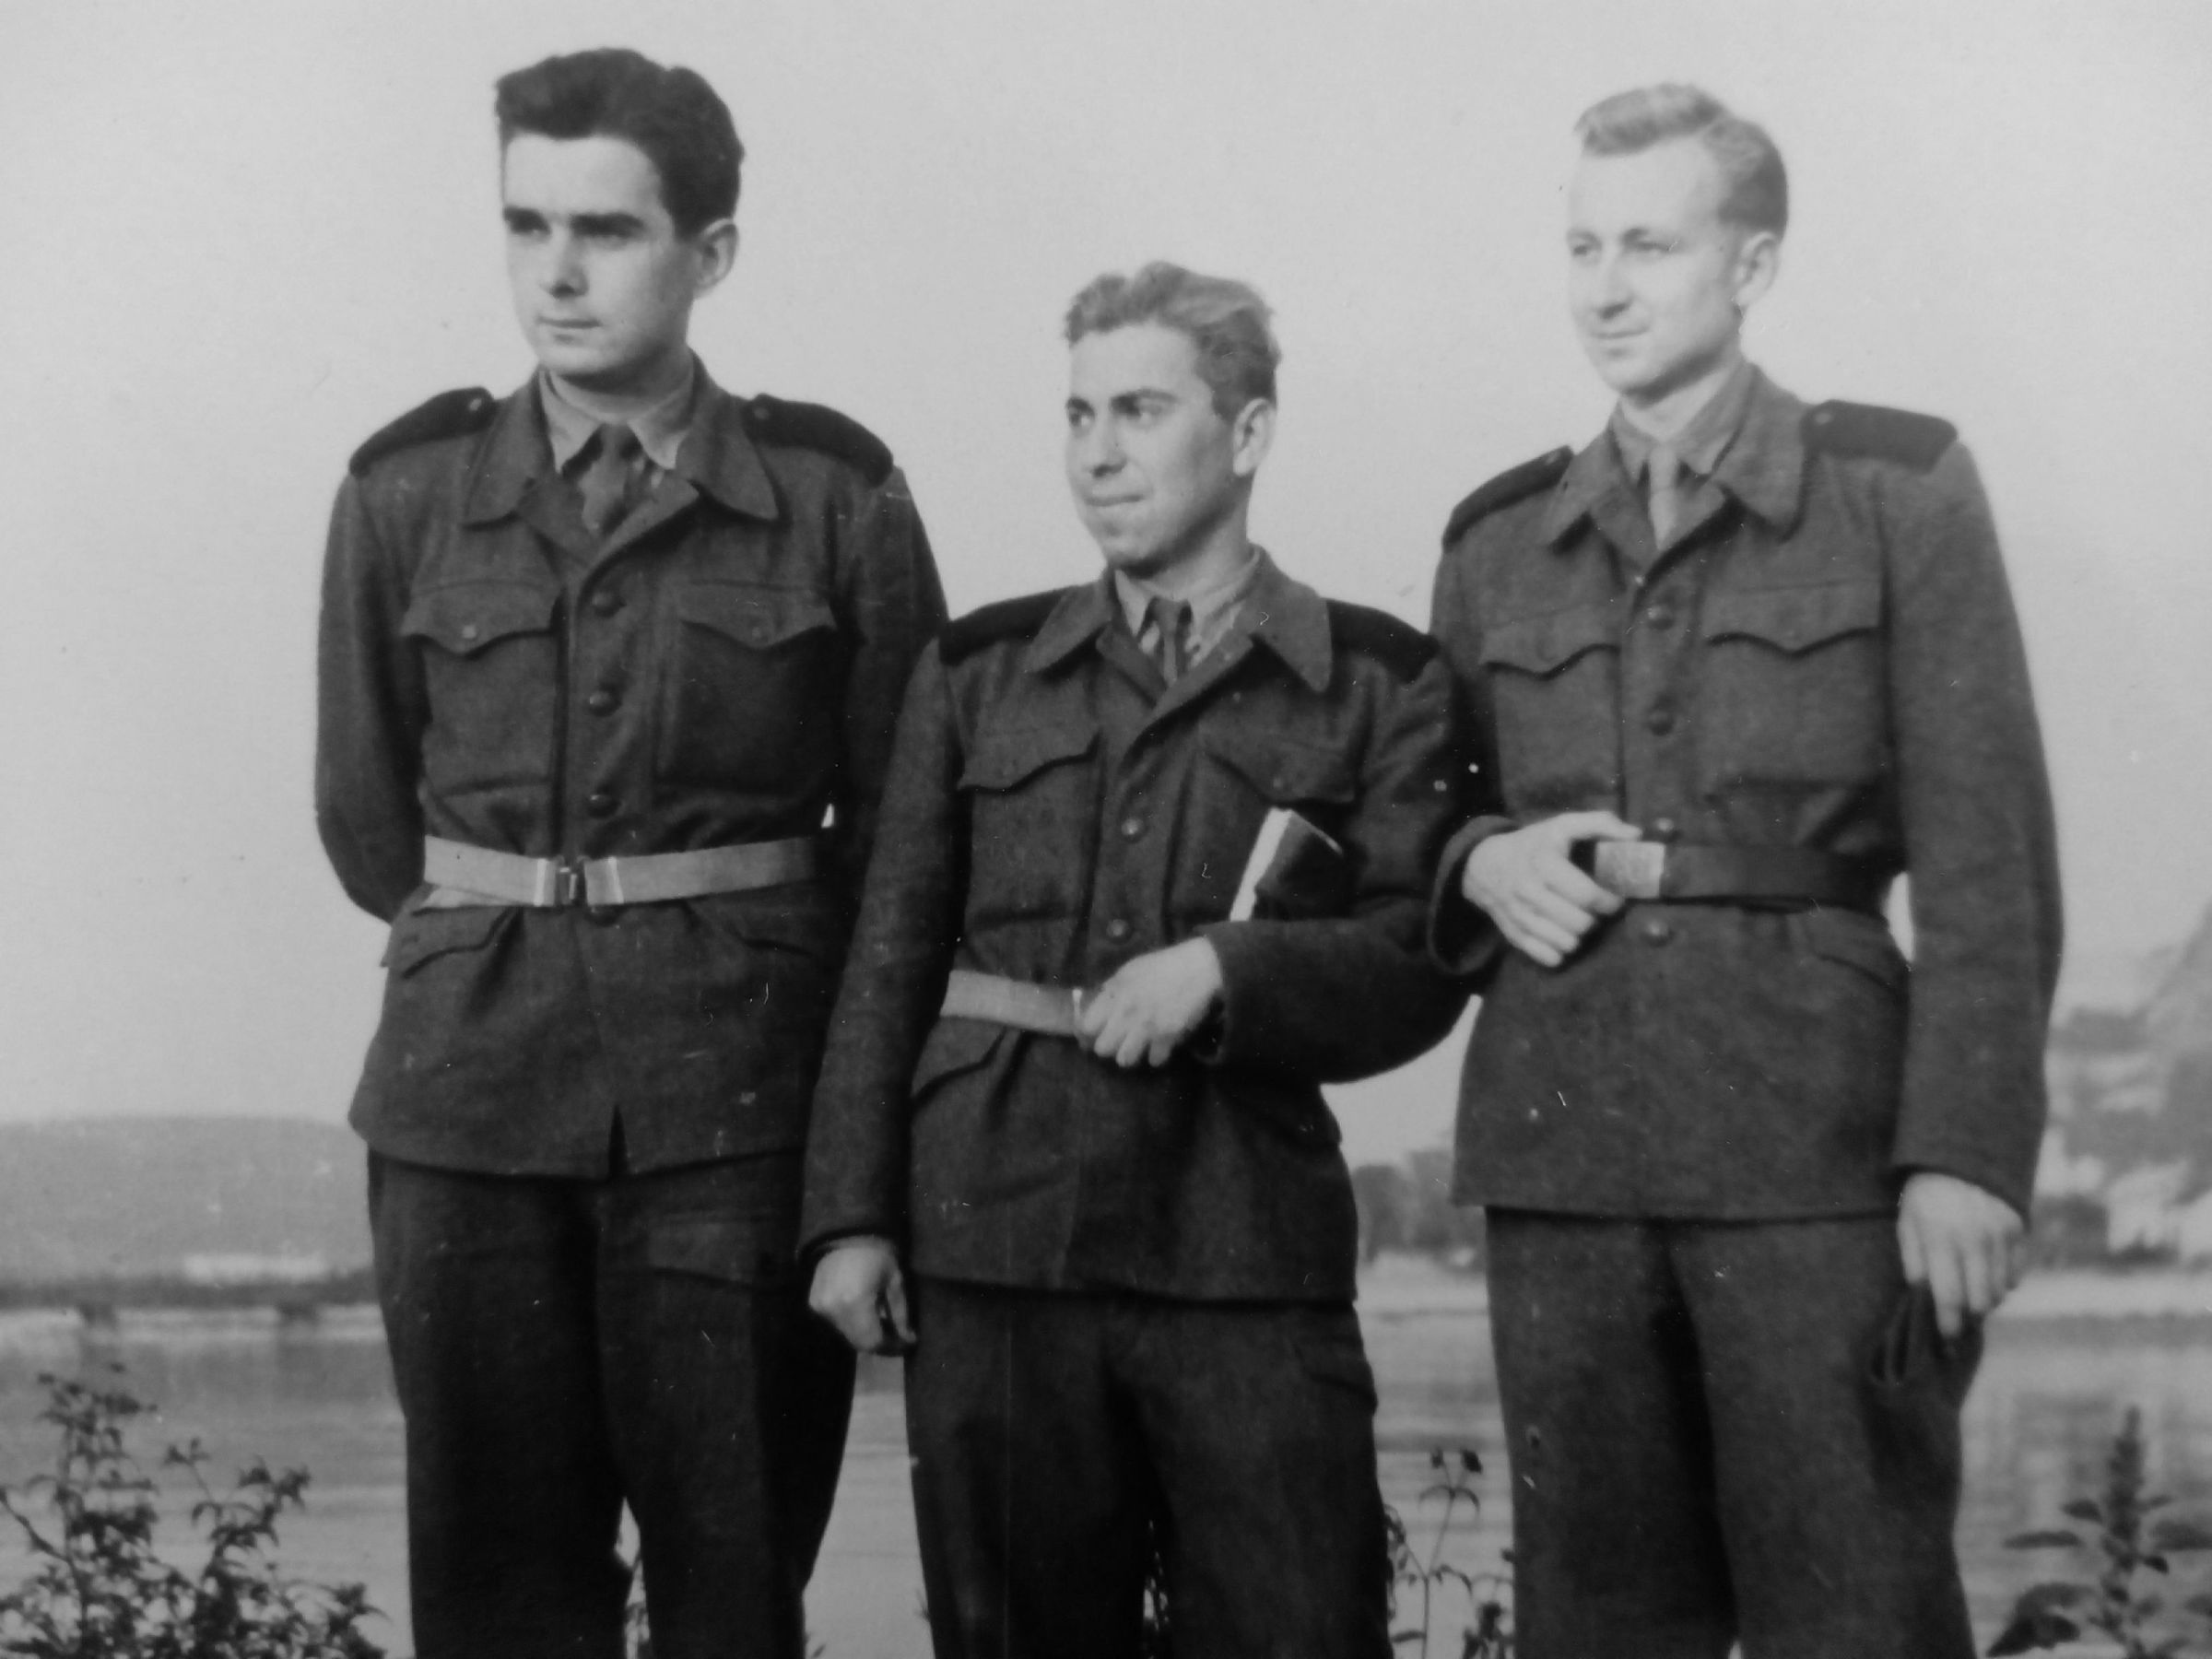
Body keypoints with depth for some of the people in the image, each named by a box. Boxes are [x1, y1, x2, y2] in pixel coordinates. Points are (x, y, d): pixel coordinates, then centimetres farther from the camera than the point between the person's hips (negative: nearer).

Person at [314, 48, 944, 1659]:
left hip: (743, 1099, -1)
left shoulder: (836, 496, 0)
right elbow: (368, 813, 13)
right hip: (469, 1094, 2)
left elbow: (902, 818, 7)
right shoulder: (407, 493, 4)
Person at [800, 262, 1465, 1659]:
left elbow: (1416, 965, 0)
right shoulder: (976, 668, 13)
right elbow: (893, 957, 10)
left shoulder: (1380, 680, 7)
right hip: (991, 1238, 2)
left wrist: (1223, 970, -16)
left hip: (1246, 1254, -2)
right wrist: (851, 1215, 2)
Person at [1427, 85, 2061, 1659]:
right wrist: (1483, 865, -2)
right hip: (1563, 1146, 3)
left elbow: (1986, 857, -3)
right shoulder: (1499, 542, 12)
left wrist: (1965, 1153, -12)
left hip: (1815, 1136, -3)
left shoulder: (1899, 492, 2)